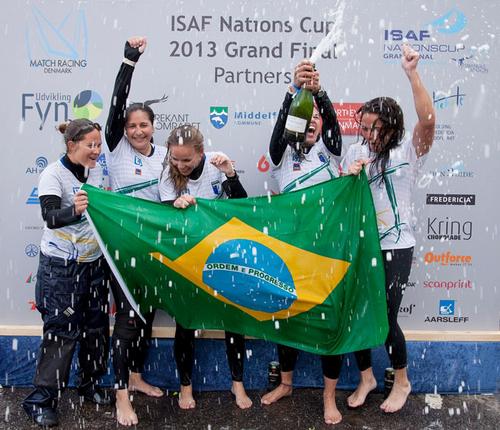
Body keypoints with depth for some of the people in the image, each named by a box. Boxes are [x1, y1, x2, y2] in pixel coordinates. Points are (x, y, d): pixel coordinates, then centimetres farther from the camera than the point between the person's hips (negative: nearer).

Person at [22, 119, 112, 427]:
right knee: (61, 330, -3)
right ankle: (41, 400, 11)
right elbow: (50, 216, -29)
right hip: (61, 266, -6)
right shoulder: (54, 174, -13)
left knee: (96, 326, 11)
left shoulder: (98, 171, 5)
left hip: (94, 261, 6)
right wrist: (73, 210, -47)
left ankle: (90, 385, 29)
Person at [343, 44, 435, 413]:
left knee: (385, 318, 1)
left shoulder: (408, 152, -7)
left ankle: (402, 382, 29)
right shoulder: (355, 152, 4)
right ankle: (367, 377, 32)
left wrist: (412, 73, -31)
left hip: (395, 248, -4)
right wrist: (349, 176, -12)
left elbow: (428, 120, -26)